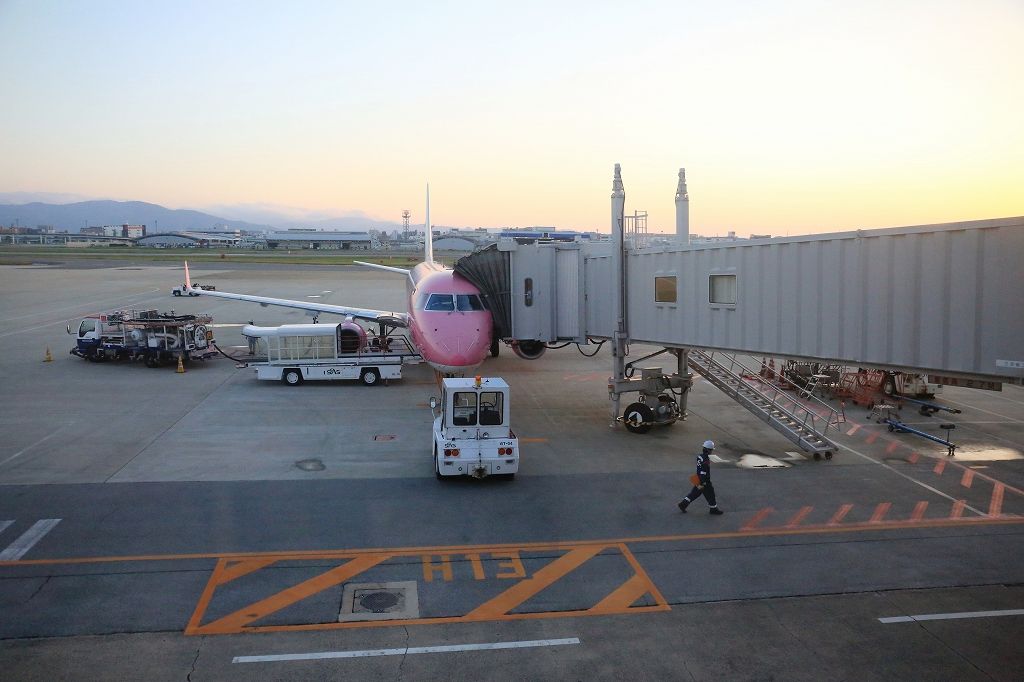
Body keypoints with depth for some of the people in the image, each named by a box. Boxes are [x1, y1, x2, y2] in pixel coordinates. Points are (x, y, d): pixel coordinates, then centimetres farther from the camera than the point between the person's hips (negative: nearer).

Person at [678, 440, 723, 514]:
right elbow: (703, 473, -27)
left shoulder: (700, 456, 2)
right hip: (705, 481, -9)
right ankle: (714, 509, 24)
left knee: (695, 493, 16)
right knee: (710, 494, 9)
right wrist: (702, 484, -24)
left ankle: (683, 504, 17)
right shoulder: (706, 460, -26)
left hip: (698, 479, 9)